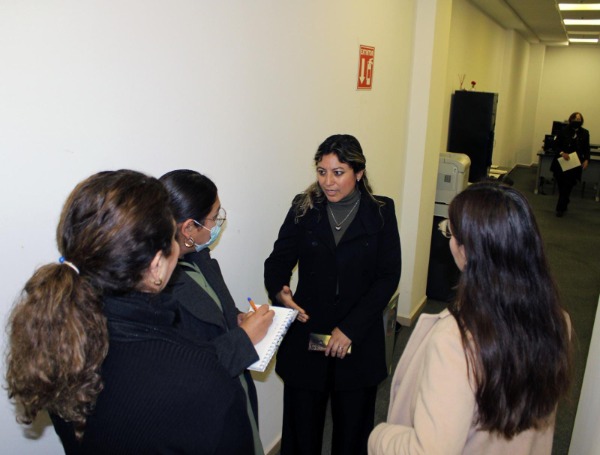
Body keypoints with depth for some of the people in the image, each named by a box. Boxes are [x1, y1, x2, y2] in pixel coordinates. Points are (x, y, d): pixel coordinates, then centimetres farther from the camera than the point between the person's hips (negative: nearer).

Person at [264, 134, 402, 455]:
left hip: (359, 339, 0)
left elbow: (388, 277, -5)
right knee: (302, 426, 9)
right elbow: (278, 260, 2)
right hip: (306, 334, 1)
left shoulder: (381, 212, -2)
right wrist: (279, 291, -21)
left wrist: (350, 328, -12)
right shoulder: (303, 208, 1)